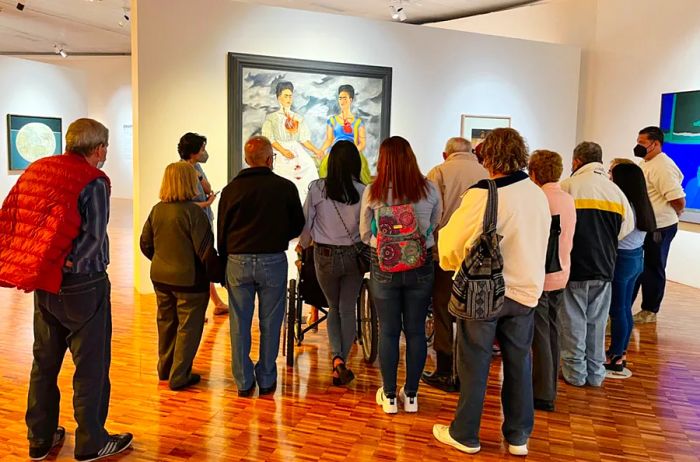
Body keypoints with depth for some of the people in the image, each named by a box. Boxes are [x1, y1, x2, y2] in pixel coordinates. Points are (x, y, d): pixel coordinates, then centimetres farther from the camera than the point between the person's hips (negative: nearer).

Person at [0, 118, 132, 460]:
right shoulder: (93, 182, -13)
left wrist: (39, 267, 2)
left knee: (44, 362, 18)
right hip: (83, 285, -7)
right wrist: (68, 265, -9)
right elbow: (94, 237, -20)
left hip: (45, 285, 7)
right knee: (91, 365, 5)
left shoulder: (36, 171, 8)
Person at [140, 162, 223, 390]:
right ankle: (179, 376, 15)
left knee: (166, 322, 21)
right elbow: (206, 251, -19)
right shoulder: (193, 212, -19)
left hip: (160, 277, 7)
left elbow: (145, 243, 9)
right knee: (188, 328, 7)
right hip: (189, 280, -6)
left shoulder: (157, 210, 0)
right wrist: (217, 275, -6)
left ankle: (164, 369, 36)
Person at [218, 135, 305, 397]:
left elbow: (221, 232, 6)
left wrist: (224, 263, 16)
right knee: (270, 324, 9)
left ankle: (243, 383, 17)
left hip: (238, 261, 1)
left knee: (240, 325, 10)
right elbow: (298, 226, 7)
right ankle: (267, 380, 19)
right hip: (273, 262, -1)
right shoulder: (285, 187, -3)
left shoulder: (231, 189, 1)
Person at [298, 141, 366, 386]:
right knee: (348, 310, 12)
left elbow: (306, 222, -2)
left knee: (333, 308, 19)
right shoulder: (363, 191, -10)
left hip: (325, 255, 1)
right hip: (354, 255, 0)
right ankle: (341, 367, 14)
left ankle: (337, 358, 4)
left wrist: (303, 246, 16)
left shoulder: (317, 188, -10)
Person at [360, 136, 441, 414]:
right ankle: (411, 395, 23)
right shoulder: (429, 189, -6)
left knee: (388, 332, 9)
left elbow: (365, 235, 3)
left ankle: (389, 396, 21)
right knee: (416, 331, 11)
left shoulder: (372, 192, -8)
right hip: (421, 267, 1)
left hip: (384, 268, -1)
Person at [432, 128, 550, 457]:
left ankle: (465, 435, 21)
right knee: (519, 364, 15)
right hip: (525, 290, 5)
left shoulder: (483, 194, -17)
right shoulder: (538, 195, 2)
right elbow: (539, 243, 9)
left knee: (474, 365, 7)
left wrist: (451, 261, 10)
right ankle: (518, 436, 27)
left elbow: (453, 239, -11)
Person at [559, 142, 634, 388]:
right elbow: (626, 228, 8)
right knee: (597, 322, 15)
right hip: (604, 268, 4)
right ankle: (596, 372, 25)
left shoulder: (567, 187, -12)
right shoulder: (616, 190, 1)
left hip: (573, 266, -4)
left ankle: (575, 372, 17)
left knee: (573, 321, 9)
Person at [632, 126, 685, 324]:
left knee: (653, 269, 4)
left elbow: (678, 200, -24)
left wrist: (672, 217, -6)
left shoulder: (663, 167, -20)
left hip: (658, 228, -9)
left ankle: (650, 311, 18)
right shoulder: (644, 164, 11)